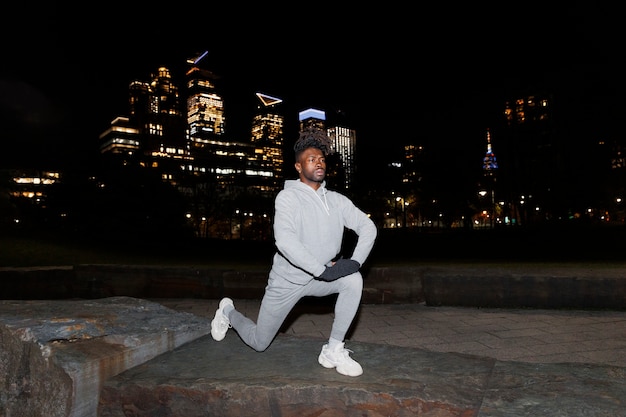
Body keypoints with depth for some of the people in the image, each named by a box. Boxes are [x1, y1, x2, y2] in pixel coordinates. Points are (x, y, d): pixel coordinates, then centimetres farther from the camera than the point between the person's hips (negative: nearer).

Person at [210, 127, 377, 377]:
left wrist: (356, 261, -20)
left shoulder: (337, 201, -3)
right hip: (287, 281, -4)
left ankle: (333, 351, -11)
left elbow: (368, 227, -4)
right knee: (258, 343, 10)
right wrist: (323, 270, -32)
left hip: (319, 278, 4)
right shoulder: (288, 197, -18)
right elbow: (285, 241, -32)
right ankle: (228, 312, 42)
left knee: (353, 280, -25)